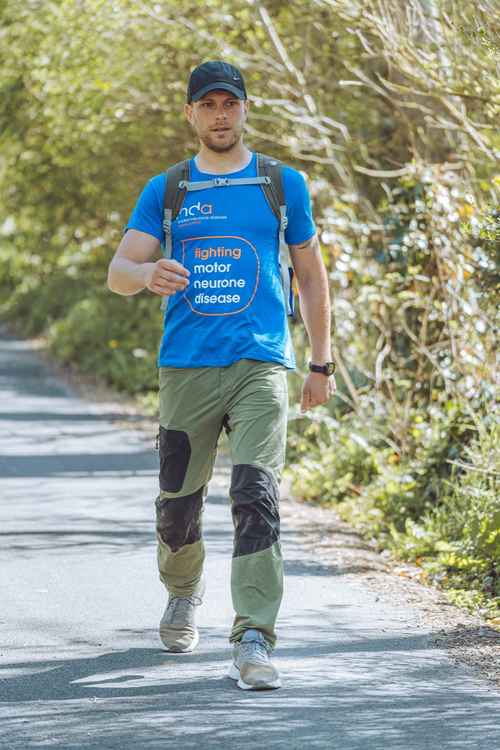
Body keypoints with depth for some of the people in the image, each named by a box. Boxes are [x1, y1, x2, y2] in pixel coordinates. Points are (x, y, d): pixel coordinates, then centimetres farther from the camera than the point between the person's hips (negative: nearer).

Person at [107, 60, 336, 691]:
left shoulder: (284, 184, 11)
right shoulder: (165, 191, 11)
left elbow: (311, 276, 17)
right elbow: (117, 272, 3)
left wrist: (321, 364, 14)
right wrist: (147, 273, -21)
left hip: (261, 365, -1)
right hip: (185, 370, 2)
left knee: (257, 496, -17)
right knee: (178, 504, 8)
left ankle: (254, 640, -21)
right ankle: (183, 591, 39)